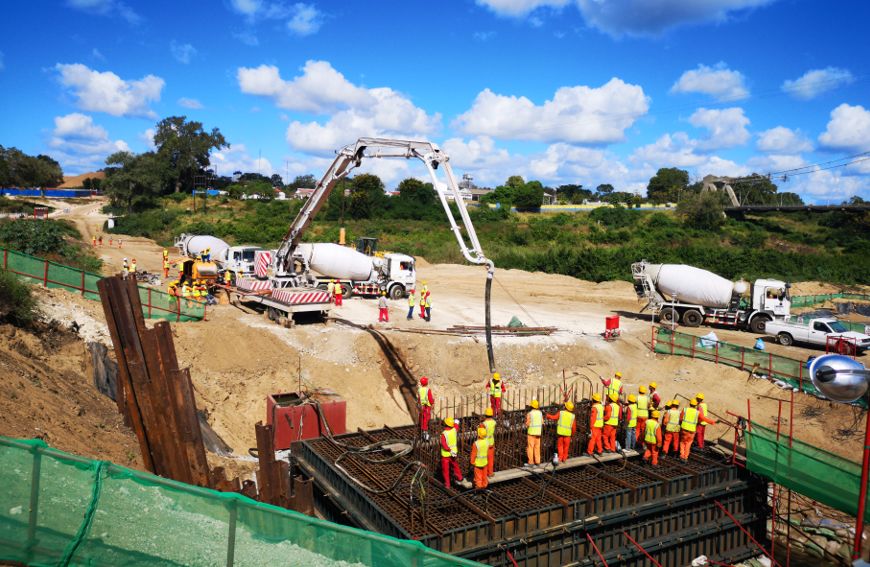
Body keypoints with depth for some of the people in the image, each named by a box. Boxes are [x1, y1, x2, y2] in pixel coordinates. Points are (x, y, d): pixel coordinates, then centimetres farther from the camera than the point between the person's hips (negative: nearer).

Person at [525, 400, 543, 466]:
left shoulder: (529, 414, -15)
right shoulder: (540, 413, 2)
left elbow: (527, 424, -14)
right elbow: (542, 422, 4)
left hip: (531, 432, -6)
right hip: (538, 432, 6)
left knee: (530, 447, 0)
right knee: (537, 447, 13)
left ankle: (531, 462, 0)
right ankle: (537, 461, 15)